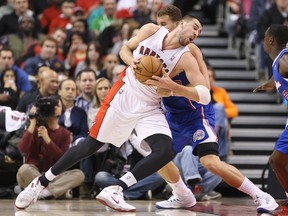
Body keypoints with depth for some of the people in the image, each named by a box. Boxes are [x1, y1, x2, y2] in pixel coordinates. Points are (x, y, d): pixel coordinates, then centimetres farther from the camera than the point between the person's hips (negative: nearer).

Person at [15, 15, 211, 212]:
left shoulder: (185, 58, -12)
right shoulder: (151, 31, -7)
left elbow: (205, 95, -22)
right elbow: (125, 49, 11)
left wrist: (173, 87, -34)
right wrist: (132, 62, -12)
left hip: (150, 108, 1)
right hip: (123, 97, -1)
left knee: (165, 152, -21)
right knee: (90, 146, 2)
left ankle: (115, 190, -18)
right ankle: (41, 183, 16)